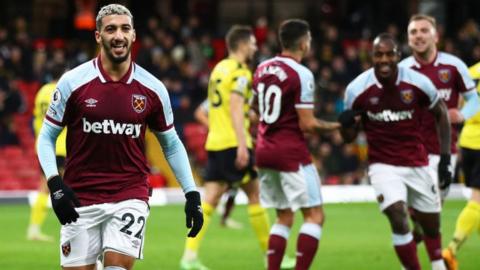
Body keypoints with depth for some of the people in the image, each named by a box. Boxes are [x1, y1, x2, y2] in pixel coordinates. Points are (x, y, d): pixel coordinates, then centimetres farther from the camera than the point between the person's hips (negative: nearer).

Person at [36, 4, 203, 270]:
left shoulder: (153, 89, 1)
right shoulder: (72, 83, -4)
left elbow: (172, 145, 13)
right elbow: (46, 137, 3)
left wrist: (192, 195, 6)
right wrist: (54, 183, -11)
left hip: (130, 197, 0)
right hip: (80, 200, 0)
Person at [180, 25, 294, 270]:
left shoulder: (218, 69, 17)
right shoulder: (240, 72, -9)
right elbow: (236, 109, -19)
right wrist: (242, 145, -24)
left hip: (214, 142, 8)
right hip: (233, 143, -8)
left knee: (209, 200, 1)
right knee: (254, 194, 3)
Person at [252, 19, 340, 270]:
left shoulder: (262, 69, 8)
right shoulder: (301, 75, -14)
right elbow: (307, 125, -16)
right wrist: (337, 125, -5)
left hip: (264, 152, 8)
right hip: (291, 153, -8)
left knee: (284, 218, 16)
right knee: (315, 216, -1)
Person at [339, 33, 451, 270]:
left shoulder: (418, 83, -12)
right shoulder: (357, 89, -12)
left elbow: (441, 114, 5)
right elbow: (349, 137, 0)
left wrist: (445, 159, 1)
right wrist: (346, 124, -24)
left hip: (417, 164, 2)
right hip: (383, 165, -2)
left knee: (431, 224, 11)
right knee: (398, 218, -22)